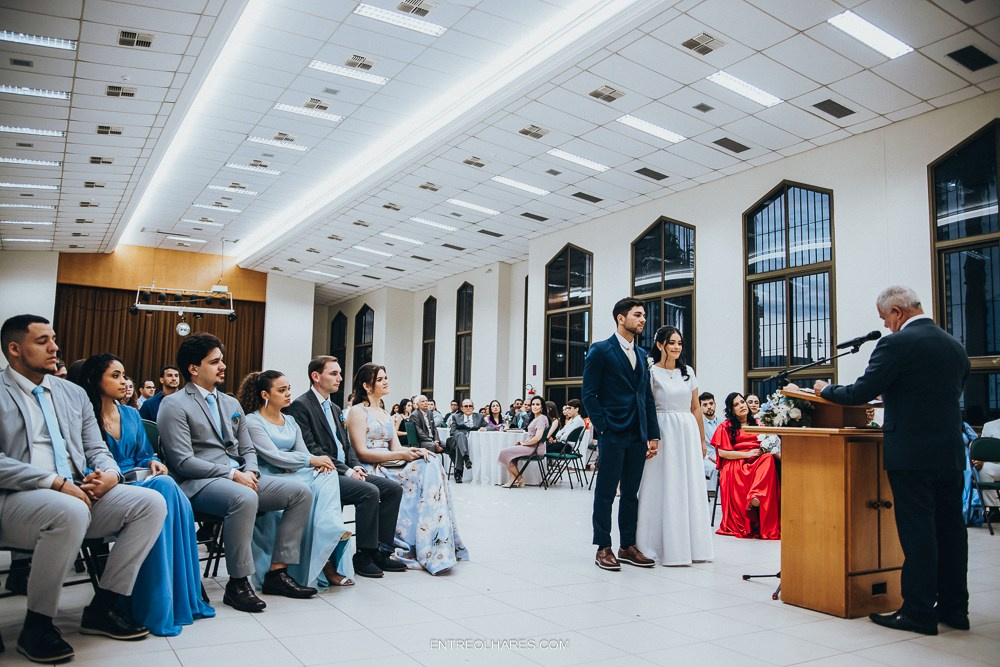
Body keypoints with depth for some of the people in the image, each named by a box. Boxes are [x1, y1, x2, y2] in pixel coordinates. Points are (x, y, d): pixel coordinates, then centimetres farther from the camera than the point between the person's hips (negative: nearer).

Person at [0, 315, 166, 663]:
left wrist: (110, 473, -5)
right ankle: (36, 625, -15)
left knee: (151, 503, -13)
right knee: (71, 513, -38)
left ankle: (102, 607, -3)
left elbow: (97, 450, 18)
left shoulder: (73, 393, 17)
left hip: (77, 493, 7)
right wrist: (55, 482, -22)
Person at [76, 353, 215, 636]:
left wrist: (154, 463, 0)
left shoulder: (131, 414, 19)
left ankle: (184, 597, -22)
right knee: (165, 487, -33)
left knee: (172, 494, -28)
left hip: (139, 480, 6)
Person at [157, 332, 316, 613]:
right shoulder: (174, 405, -4)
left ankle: (277, 572, -5)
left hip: (239, 478, 8)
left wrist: (249, 471, -5)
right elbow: (183, 462, -13)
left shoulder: (231, 404, 19)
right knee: (244, 498, -39)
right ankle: (237, 583, -22)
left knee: (301, 491, -8)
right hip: (198, 484, -7)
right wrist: (232, 474, -18)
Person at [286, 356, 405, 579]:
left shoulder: (335, 409, 22)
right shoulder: (300, 406, -7)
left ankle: (381, 551, -2)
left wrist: (356, 466, 0)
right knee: (369, 491, -29)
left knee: (394, 488, -6)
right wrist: (345, 470, -17)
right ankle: (364, 556, -15)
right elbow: (310, 449, -15)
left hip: (344, 471, 9)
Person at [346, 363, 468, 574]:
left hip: (389, 468, 7)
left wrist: (415, 451, -10)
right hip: (372, 471, -7)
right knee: (424, 472, -25)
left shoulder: (384, 414, 24)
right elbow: (362, 452, -12)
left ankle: (439, 546, -23)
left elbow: (395, 448, 14)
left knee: (430, 464, -20)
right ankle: (430, 550, -20)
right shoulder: (358, 412, -1)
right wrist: (401, 455, -20)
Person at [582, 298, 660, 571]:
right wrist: (603, 428, -13)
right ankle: (603, 548, 11)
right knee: (606, 493, 2)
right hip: (612, 434, -6)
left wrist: (653, 434, 9)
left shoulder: (641, 354, 16)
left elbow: (647, 397, 15)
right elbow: (589, 394, -7)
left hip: (637, 435, 6)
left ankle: (628, 546, 21)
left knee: (631, 494, 11)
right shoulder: (601, 350, -3)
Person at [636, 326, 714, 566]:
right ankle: (666, 546, 7)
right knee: (664, 489, -2)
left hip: (688, 433, 5)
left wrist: (701, 439, 13)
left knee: (690, 488, 6)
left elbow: (696, 408, 15)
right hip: (663, 432, -5)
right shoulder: (651, 372, -3)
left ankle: (691, 545, 16)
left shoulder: (688, 372, 12)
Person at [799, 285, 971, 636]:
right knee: (950, 528, 13)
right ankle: (954, 608, 23)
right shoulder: (955, 346, 12)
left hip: (911, 453, -8)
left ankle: (919, 611, 5)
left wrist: (826, 390, 4)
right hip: (951, 452, 8)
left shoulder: (897, 344, -12)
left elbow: (860, 393, -15)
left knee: (917, 531, -2)